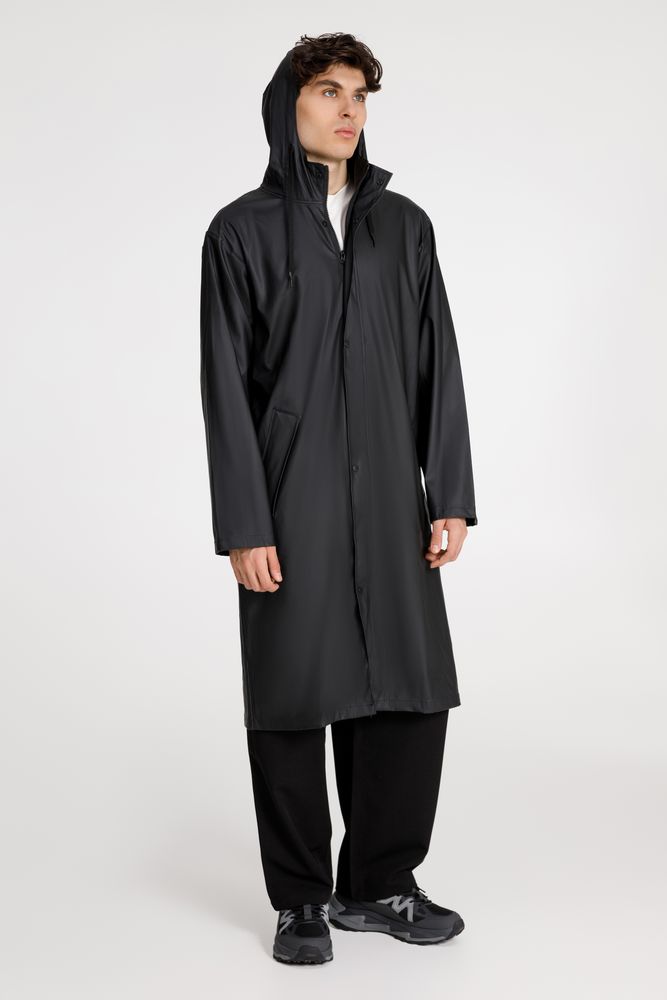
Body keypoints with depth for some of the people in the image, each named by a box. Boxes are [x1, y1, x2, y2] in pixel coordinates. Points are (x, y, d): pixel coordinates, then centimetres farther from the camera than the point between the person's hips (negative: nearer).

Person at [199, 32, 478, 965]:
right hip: (291, 503, -3)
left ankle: (379, 885, 22)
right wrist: (242, 526, -10)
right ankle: (303, 900, 18)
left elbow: (438, 363, 8)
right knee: (293, 699, 3)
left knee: (412, 693, 4)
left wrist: (451, 496, 1)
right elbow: (226, 386, -5)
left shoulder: (404, 225, 10)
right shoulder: (242, 231, 0)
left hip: (390, 502, 4)